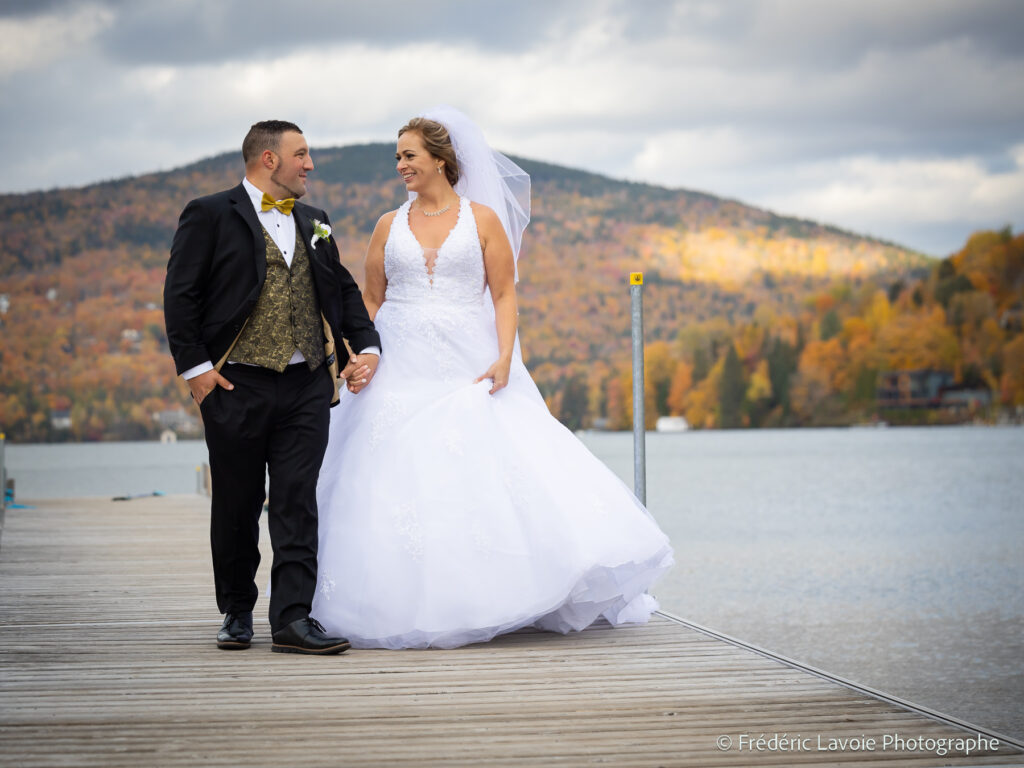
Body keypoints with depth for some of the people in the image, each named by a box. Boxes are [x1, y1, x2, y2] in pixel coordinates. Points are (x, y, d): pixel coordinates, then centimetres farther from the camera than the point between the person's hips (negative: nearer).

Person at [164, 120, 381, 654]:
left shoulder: (314, 223, 17)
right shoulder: (210, 216, -1)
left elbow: (343, 291, 22)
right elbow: (180, 295, -5)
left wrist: (367, 346, 8)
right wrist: (195, 366, -11)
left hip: (307, 388, 4)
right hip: (236, 385, -4)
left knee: (298, 504, -3)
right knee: (237, 506, 7)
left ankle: (292, 618, -4)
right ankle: (237, 611, 22)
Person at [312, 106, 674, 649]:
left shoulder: (483, 218, 5)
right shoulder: (389, 226, 11)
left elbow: (503, 294, 1)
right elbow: (372, 300, 11)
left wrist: (504, 358, -12)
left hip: (470, 371, -2)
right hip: (401, 374, 2)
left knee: (490, 477, -8)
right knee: (399, 480, -4)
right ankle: (405, 605, 4)